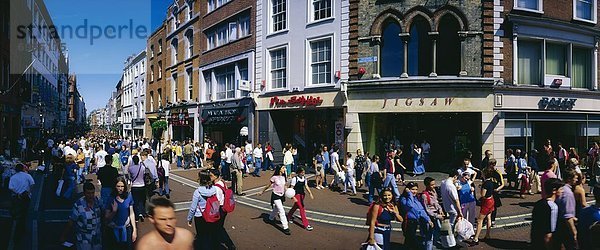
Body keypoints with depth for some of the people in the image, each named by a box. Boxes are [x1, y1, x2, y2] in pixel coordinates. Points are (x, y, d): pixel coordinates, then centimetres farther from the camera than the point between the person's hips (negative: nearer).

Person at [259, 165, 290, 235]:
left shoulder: (283, 177, 1)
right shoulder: (274, 177, -17)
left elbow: (284, 186, 10)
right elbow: (268, 186, -5)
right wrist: (262, 192, 4)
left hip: (282, 196, 7)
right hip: (276, 196, -7)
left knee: (276, 209, 24)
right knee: (282, 211, -12)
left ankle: (271, 219, 53)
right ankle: (285, 228, -8)